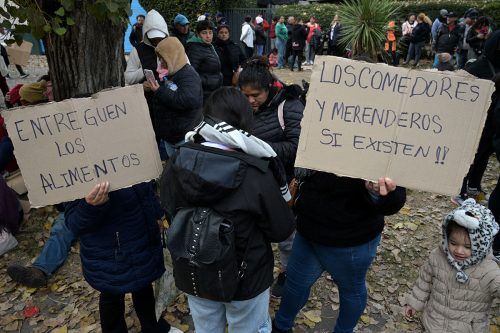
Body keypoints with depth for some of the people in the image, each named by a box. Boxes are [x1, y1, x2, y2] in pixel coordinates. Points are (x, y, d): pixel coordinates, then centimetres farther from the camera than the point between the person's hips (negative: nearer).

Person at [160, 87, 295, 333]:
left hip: (195, 276, 4)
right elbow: (282, 230, -15)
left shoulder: (177, 164, -16)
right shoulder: (256, 174, -28)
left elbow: (169, 213, 1)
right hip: (246, 280, -3)